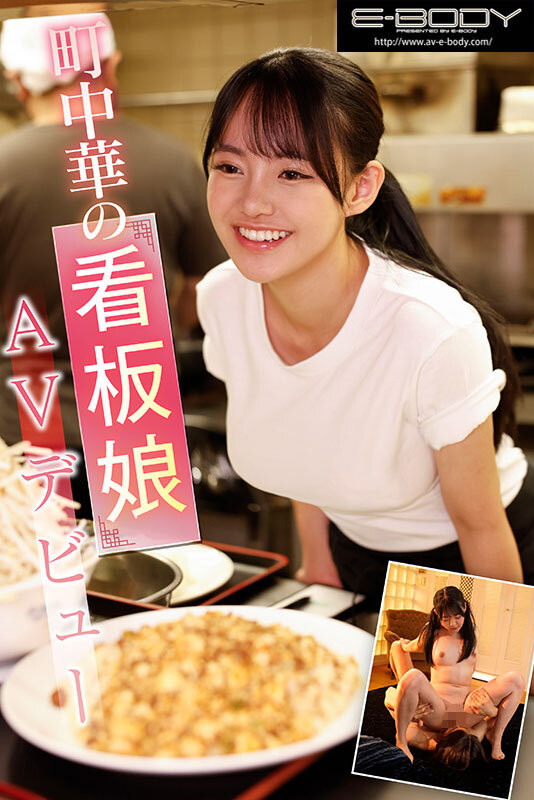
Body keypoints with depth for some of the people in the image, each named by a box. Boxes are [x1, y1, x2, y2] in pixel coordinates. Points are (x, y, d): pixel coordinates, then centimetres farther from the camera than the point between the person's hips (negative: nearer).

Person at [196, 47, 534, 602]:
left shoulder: (435, 332, -36)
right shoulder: (220, 299, -19)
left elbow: (480, 525, -20)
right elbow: (300, 450, 1)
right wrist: (316, 562, 9)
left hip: (461, 561, -4)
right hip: (354, 554, 4)